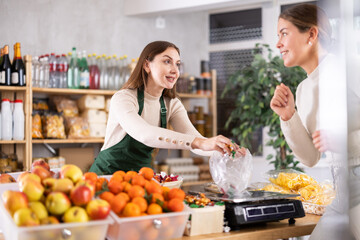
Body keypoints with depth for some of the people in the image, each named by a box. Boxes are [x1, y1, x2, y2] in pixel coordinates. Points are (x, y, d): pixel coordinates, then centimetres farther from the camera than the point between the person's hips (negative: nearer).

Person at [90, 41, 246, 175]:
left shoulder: (172, 105, 2)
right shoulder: (123, 99, -17)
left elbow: (194, 138, -11)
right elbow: (144, 134, -35)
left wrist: (227, 149, -32)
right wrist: (200, 143, -45)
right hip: (107, 174, -4)